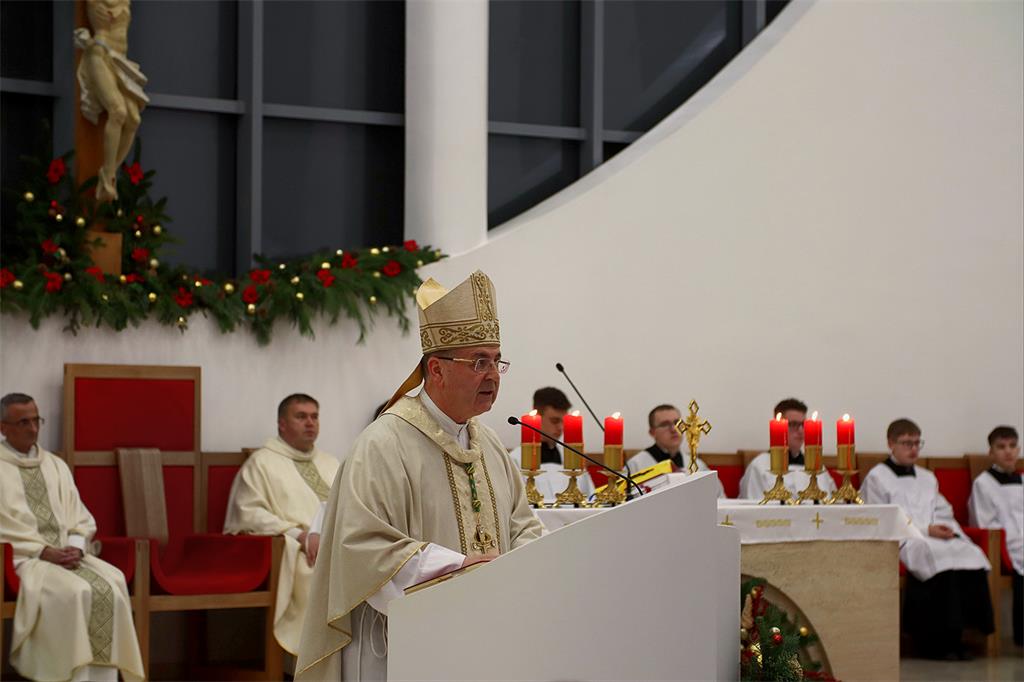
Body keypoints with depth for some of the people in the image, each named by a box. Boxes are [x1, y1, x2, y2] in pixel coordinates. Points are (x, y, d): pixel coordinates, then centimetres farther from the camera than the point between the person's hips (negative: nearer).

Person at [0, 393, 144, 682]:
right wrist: (45, 553, -15)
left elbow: (80, 518, 14)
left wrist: (75, 548, -7)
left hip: (68, 553, 5)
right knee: (73, 591, -32)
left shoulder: (55, 465, 18)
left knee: (110, 586, -24)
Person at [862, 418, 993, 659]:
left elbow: (944, 514, 25)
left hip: (937, 538, 6)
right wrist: (926, 530, -10)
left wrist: (948, 529, -2)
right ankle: (940, 641, -32)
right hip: (901, 541, -6)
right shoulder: (877, 477, 8)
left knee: (972, 554, -26)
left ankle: (955, 636, -25)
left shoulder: (928, 478, 31)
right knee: (940, 556, -36)